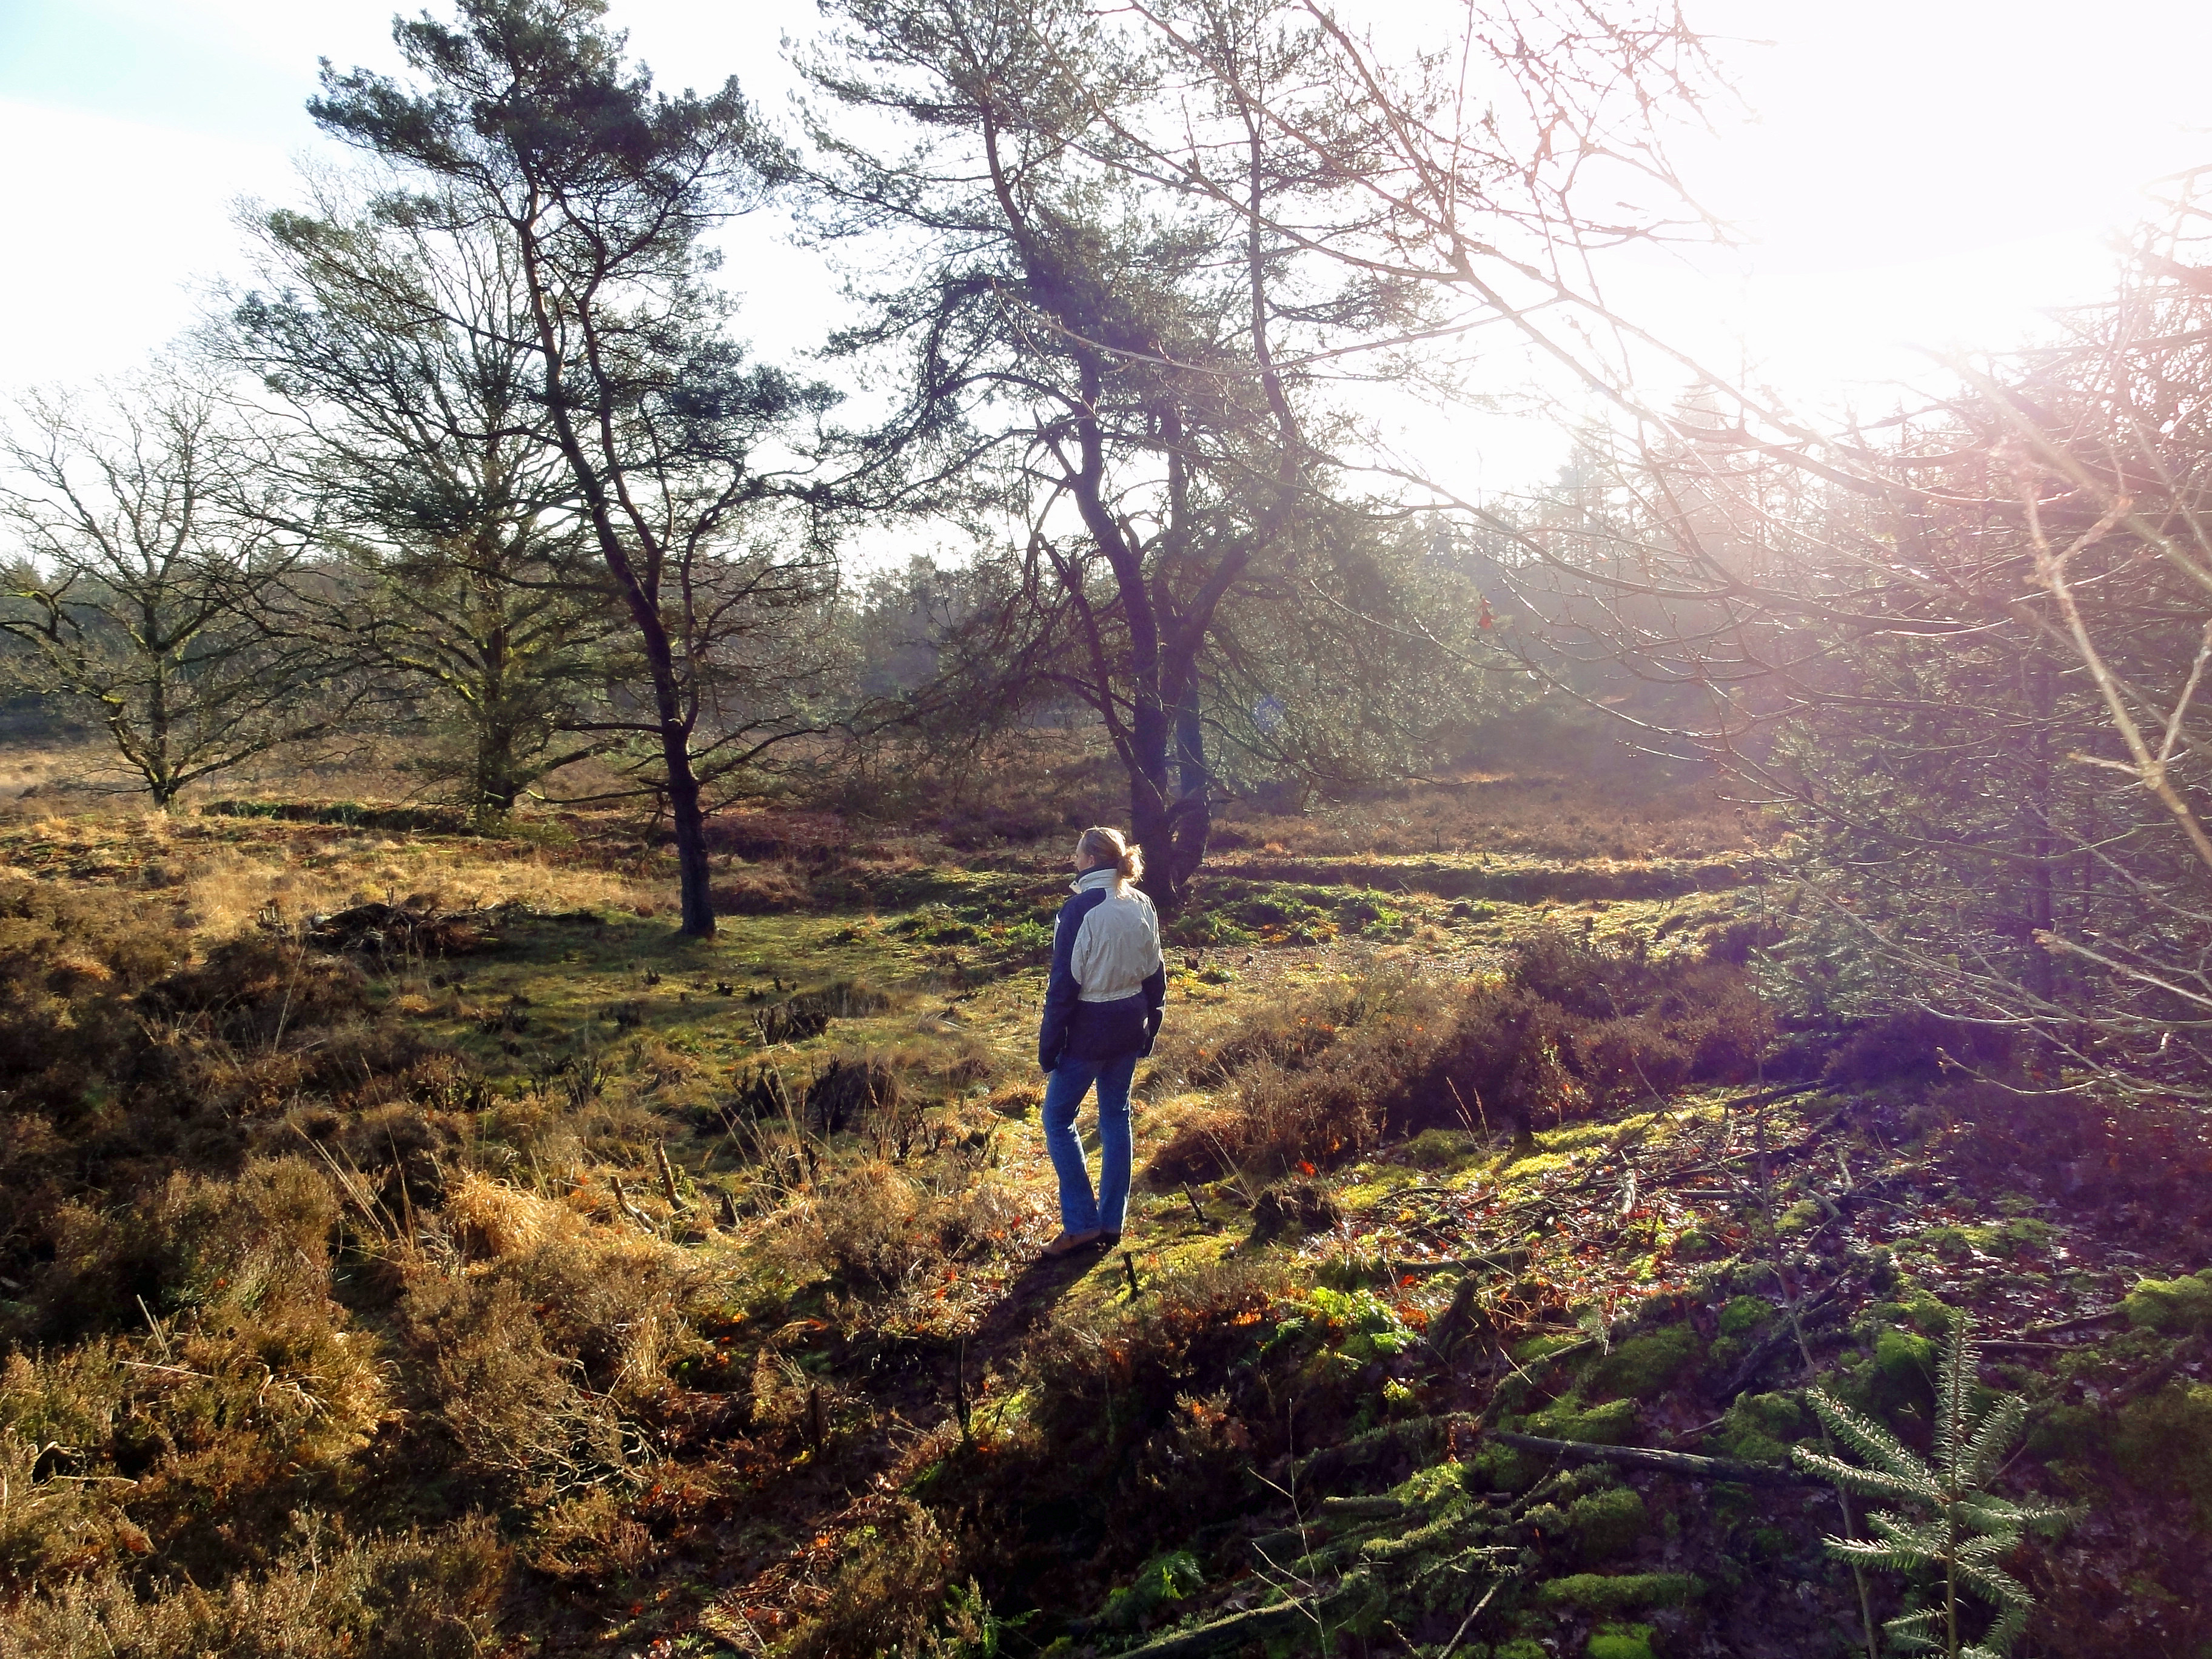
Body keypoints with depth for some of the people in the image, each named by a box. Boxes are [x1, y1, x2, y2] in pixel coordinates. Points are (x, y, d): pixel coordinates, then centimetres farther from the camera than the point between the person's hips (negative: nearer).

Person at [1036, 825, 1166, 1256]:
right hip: (1130, 1024, 7)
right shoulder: (1142, 905, 2)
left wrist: (1049, 1042, -10)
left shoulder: (1080, 909, -18)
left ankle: (1082, 1223, 4)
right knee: (1116, 1117, 15)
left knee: (1058, 1117, 7)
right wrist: (1149, 1025, 19)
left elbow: (1064, 982, -16)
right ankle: (1112, 1221, 20)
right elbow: (1155, 973, 9)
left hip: (1088, 1029, -6)